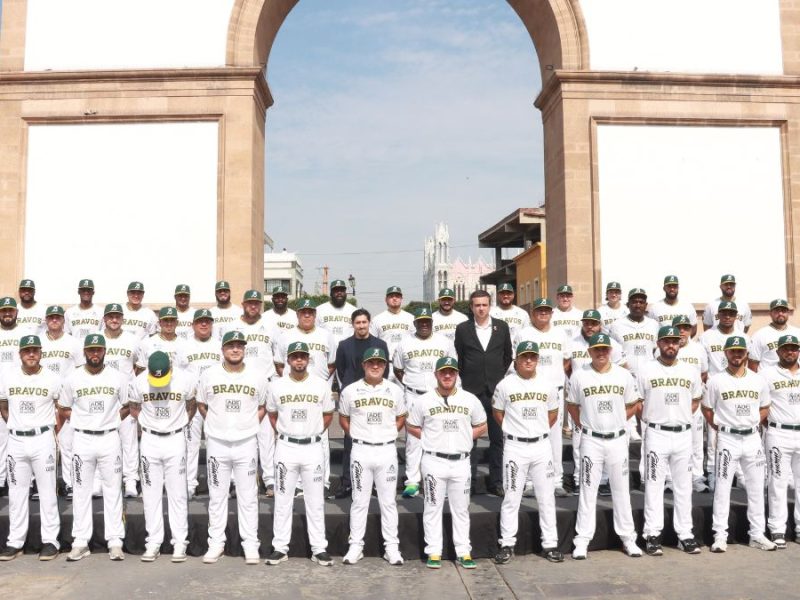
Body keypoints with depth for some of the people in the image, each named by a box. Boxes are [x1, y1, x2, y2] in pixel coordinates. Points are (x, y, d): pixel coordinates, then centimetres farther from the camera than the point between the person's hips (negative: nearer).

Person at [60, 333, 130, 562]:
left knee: (113, 491, 3)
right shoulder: (73, 378, 1)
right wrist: (82, 421, 0)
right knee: (81, 491, 6)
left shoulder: (118, 378, 0)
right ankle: (81, 542, 13)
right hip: (82, 440, 1)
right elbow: (64, 410, 10)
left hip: (110, 439, -1)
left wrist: (111, 420, -1)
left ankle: (115, 542, 8)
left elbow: (127, 406, 10)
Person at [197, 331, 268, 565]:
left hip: (246, 444, -1)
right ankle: (216, 542, 20)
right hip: (216, 443, 1)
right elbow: (201, 404, 13)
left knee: (248, 496, 5)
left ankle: (250, 543, 13)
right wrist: (216, 425, 5)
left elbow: (263, 407, 11)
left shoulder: (258, 375, -1)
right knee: (217, 495, 9)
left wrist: (250, 426, 1)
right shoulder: (209, 375, 0)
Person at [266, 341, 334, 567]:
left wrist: (315, 432, 4)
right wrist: (282, 434, 6)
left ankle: (319, 549, 12)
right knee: (282, 499, 6)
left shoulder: (321, 385, -1)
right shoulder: (277, 386, 0)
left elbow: (328, 414, 10)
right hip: (286, 447, 0)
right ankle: (280, 547, 15)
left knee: (315, 500, 5)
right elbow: (272, 414, 14)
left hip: (313, 448, 0)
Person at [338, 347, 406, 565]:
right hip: (361, 451, -1)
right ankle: (355, 545, 15)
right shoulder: (350, 391, 0)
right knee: (360, 500, 6)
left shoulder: (394, 390, 3)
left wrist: (388, 434, 2)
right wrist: (356, 435, 1)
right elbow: (343, 418, 11)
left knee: (388, 501, 7)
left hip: (387, 451, 1)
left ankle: (392, 546, 14)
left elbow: (401, 418, 13)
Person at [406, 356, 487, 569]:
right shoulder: (424, 401, -1)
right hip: (434, 461, -1)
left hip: (461, 462, 2)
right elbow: (411, 426, 9)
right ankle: (434, 552, 12)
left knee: (461, 509, 8)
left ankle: (463, 552, 15)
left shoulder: (470, 400, 3)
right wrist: (430, 439, -2)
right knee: (433, 507, 5)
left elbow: (481, 426, 13)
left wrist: (465, 438, 0)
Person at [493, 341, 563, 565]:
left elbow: (553, 414, 15)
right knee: (511, 497, 2)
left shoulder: (548, 385, 4)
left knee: (547, 497, 7)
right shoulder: (505, 385, -3)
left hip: (542, 446, 2)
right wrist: (515, 430, 4)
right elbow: (497, 413, 7)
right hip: (515, 447, -2)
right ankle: (507, 544, 11)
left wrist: (539, 431, 6)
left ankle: (550, 544, 16)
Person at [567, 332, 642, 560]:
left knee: (621, 489, 9)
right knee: (588, 489, 2)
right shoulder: (579, 376, -3)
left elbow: (632, 405, 12)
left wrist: (618, 422, 6)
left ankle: (627, 537, 19)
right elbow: (572, 405, 7)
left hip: (617, 439, 2)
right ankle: (582, 540, 7)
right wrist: (584, 426, 2)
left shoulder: (624, 375, 1)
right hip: (591, 440, -2)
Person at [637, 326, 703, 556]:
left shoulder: (690, 371, 7)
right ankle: (652, 534, 5)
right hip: (657, 434, -3)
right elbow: (637, 401, 3)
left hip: (684, 435, 3)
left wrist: (682, 416, 7)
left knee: (684, 486, 9)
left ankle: (685, 534, 16)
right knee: (654, 485, 0)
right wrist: (650, 419, -3)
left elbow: (696, 399, 19)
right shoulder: (646, 370, -2)